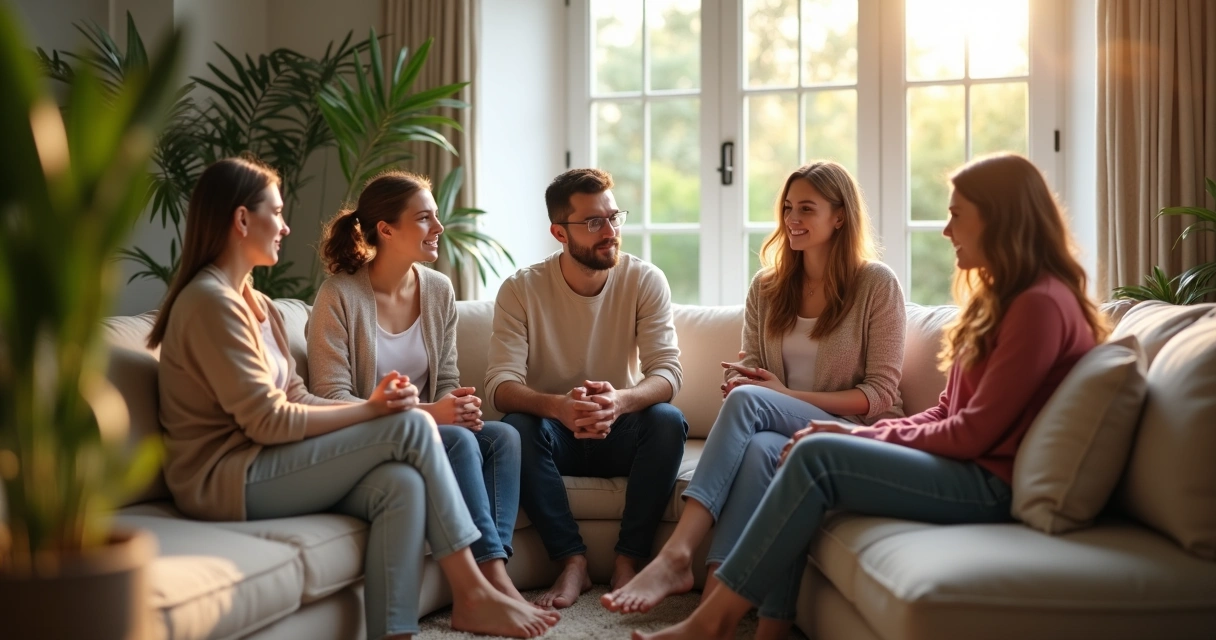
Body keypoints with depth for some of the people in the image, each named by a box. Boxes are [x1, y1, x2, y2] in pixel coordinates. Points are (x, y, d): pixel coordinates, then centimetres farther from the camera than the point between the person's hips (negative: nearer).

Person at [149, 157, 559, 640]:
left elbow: (296, 401, 8)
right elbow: (268, 421, -17)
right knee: (410, 426, -16)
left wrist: (374, 402, -9)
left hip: (259, 468, 8)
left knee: (401, 483, -19)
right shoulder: (210, 301, -12)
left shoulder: (256, 304, 18)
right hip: (224, 480, -8)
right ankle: (472, 594, -9)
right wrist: (370, 410, -13)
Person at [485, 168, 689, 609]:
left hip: (621, 432, 1)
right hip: (554, 433, 0)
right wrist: (558, 406, -42)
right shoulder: (521, 289, -10)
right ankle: (573, 560, -20)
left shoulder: (645, 280, -8)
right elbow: (501, 386, -19)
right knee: (517, 426, -31)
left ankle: (628, 561, -18)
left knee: (668, 420, -29)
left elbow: (667, 373, -17)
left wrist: (621, 400, -41)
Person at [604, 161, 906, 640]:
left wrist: (788, 396, -16)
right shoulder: (767, 287, 13)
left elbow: (881, 395, -5)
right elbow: (748, 371, 12)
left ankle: (677, 555, -41)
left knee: (749, 400, -33)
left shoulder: (877, 284, -1)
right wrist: (739, 383, -14)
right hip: (787, 437, 4)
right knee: (761, 450, -36)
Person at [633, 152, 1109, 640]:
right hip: (965, 467, 10)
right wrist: (863, 435, -1)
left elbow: (974, 433, -18)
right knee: (778, 451, -6)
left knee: (816, 455, -23)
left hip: (992, 485, -10)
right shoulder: (1002, 296, 18)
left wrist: (866, 435, -8)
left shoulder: (1040, 305, -14)